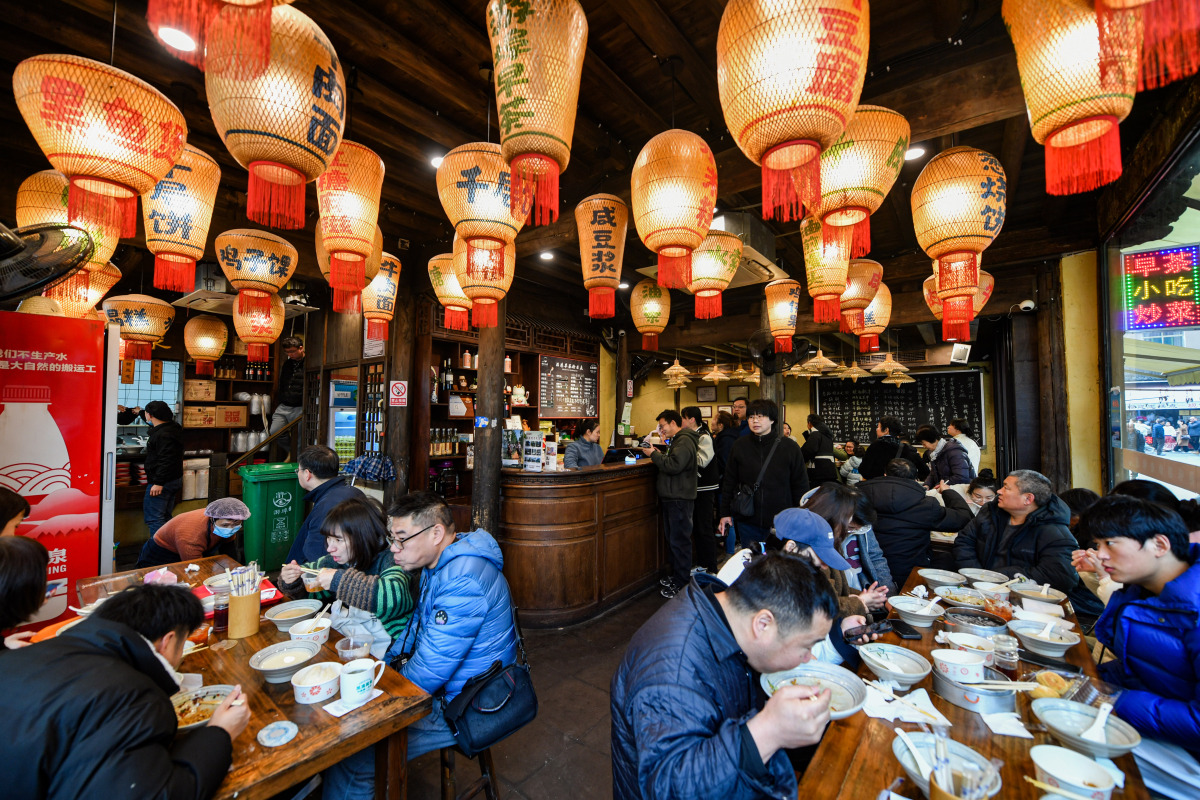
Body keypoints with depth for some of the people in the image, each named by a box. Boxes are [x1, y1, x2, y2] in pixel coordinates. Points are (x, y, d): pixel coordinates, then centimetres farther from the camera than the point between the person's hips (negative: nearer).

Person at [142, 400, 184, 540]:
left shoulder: (163, 434, -21)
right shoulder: (171, 428, 10)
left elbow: (166, 461, -26)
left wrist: (159, 483, -25)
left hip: (163, 482, -10)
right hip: (174, 479, 10)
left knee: (153, 518, -5)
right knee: (164, 516, 18)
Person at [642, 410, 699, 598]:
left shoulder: (685, 441, -15)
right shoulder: (678, 440, 18)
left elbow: (674, 465, -26)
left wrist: (654, 455, -17)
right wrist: (659, 455, 6)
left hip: (679, 499, -11)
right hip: (672, 497, 11)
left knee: (679, 541, -3)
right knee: (672, 538, 17)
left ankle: (681, 584, 6)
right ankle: (675, 575, 29)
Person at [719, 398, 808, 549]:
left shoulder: (790, 447, -3)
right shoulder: (740, 446, 2)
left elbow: (801, 486, 3)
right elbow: (729, 482, 7)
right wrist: (725, 513, 6)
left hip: (780, 521, -1)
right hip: (747, 521, 2)